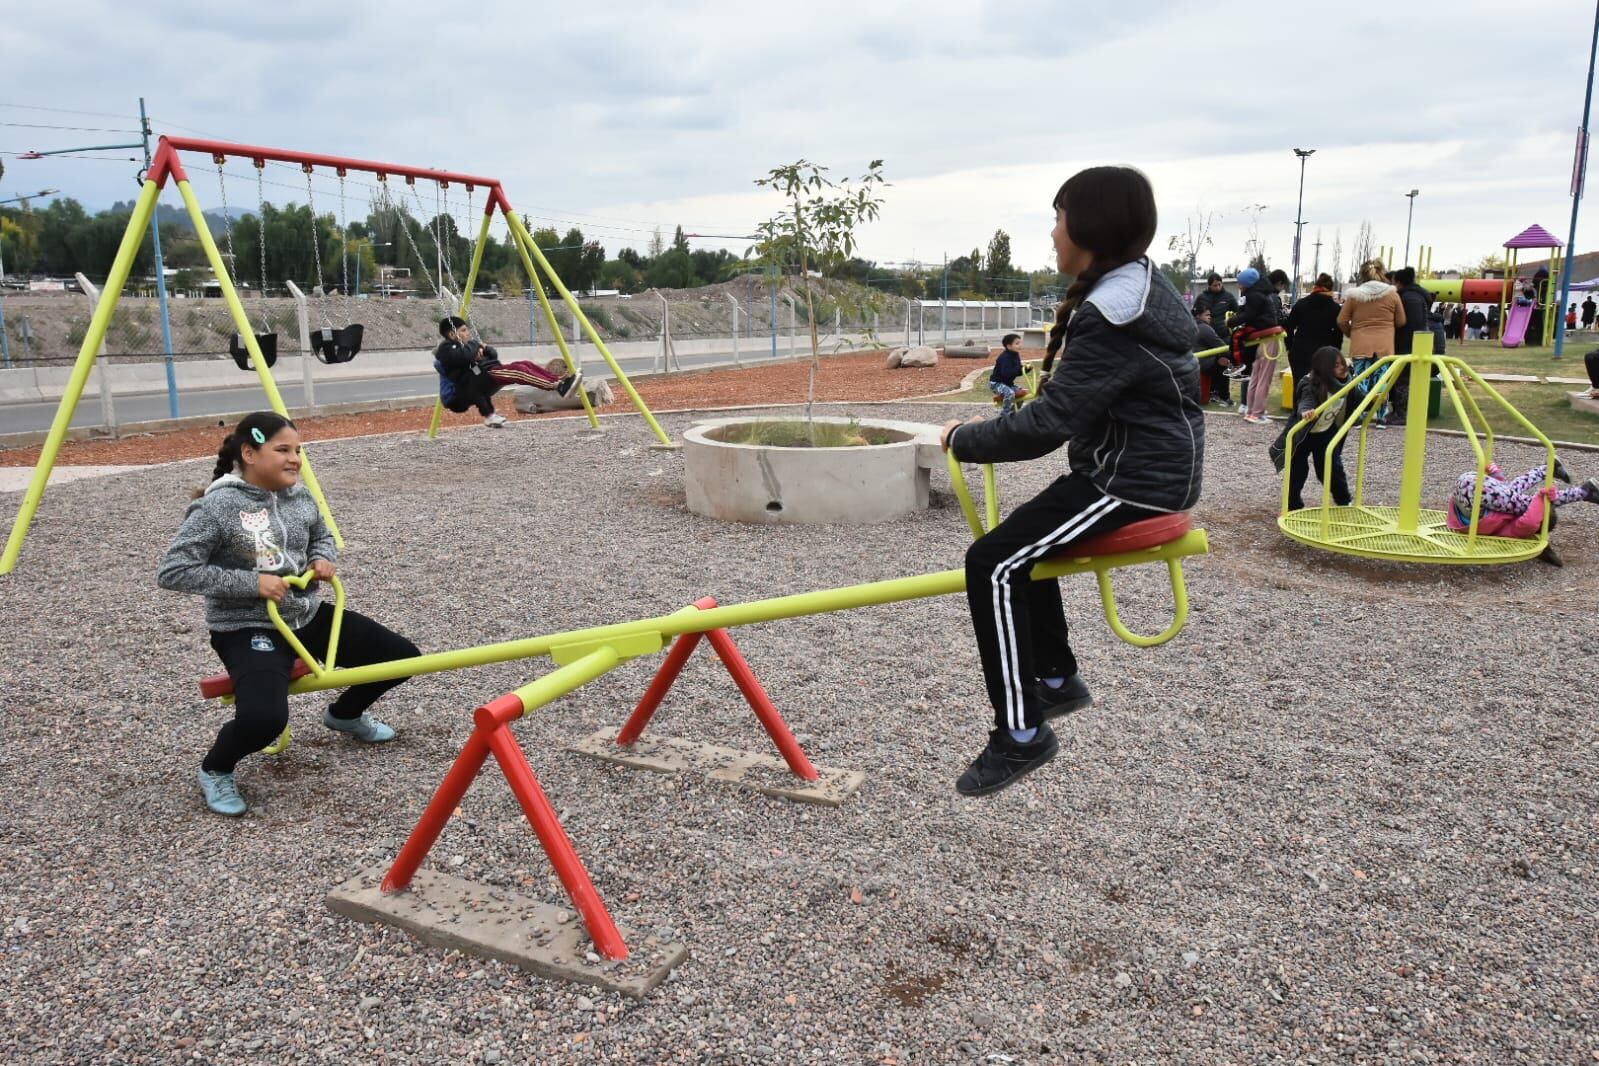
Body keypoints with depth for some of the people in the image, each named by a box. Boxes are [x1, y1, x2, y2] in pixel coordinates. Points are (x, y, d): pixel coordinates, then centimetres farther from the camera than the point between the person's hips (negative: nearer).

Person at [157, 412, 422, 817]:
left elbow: (323, 537, 22)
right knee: (263, 718, -34)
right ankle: (215, 770, 3)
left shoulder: (300, 496, 3)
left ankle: (344, 714, 34)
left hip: (307, 615, 7)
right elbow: (171, 572, -19)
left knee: (402, 656, 4)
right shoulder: (217, 507, -18)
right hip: (247, 628, -7)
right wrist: (250, 583, -23)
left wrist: (323, 559, -2)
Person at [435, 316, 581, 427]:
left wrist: (483, 350, 4)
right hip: (472, 385, -9)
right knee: (517, 371, -28)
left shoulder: (467, 343, 27)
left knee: (525, 364, -9)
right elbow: (465, 356, -22)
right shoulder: (445, 349, 0)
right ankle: (558, 387, -41)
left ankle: (559, 382, -23)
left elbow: (494, 355, 25)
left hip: (488, 374, 9)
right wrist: (474, 344, -2)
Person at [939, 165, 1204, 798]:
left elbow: (1047, 425, -26)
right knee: (1020, 542, 21)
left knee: (992, 563, -15)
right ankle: (1057, 678, 29)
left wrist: (964, 440, -13)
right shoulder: (1140, 286, 11)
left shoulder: (1112, 318, -23)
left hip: (1135, 483, -11)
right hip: (1149, 467, 11)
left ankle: (1021, 734, -9)